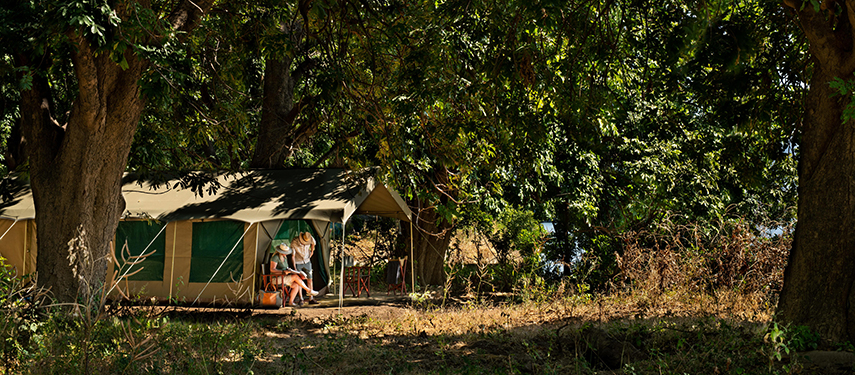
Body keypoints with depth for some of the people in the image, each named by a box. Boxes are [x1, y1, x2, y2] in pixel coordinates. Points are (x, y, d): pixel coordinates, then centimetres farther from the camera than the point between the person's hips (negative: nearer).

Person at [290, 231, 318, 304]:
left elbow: (313, 243, 10)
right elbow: (293, 256, -18)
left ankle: (311, 299, 0)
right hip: (298, 263, -3)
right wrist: (295, 268, -21)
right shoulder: (294, 242, -26)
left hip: (307, 262, 3)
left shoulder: (311, 239, -18)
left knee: (309, 280, -2)